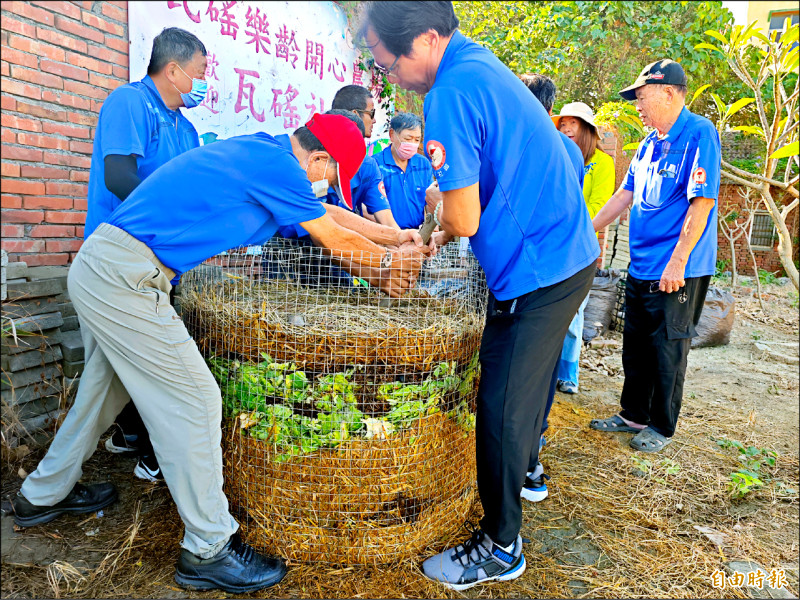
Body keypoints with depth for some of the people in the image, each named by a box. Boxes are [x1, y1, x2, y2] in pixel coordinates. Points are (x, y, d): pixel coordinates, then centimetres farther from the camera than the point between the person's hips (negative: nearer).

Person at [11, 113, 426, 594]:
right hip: (124, 279, -11)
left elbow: (332, 215, 19)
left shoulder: (261, 151, 15)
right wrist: (389, 260, 12)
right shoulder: (276, 164, -14)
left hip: (97, 266, 11)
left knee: (104, 386, 24)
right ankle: (209, 551, 6)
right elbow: (337, 240, -4)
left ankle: (43, 495, 45)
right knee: (194, 399, -6)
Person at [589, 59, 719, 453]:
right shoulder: (651, 141, 12)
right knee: (635, 346, 15)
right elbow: (626, 194, 17)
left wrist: (678, 262, -22)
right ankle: (633, 415, 30)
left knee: (668, 350, 4)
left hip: (677, 271, -8)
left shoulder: (699, 134, -13)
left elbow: (702, 202, -18)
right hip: (641, 265, 8)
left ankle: (661, 427, 21)